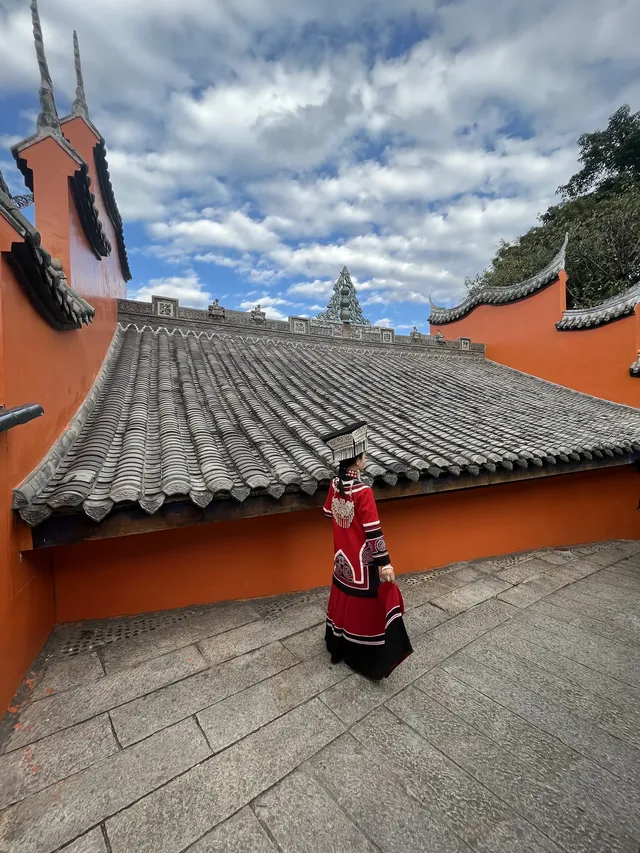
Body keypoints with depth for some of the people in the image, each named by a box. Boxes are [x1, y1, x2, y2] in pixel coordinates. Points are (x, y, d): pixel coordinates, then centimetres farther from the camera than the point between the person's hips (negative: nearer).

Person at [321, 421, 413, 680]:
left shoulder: (335, 485, -5)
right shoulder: (363, 492, -27)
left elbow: (329, 513, 12)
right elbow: (373, 531, -25)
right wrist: (385, 563, -18)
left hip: (343, 557, 7)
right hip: (362, 562, -7)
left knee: (344, 599, 23)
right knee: (365, 605, 9)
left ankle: (338, 648, 41)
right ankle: (371, 662, 27)